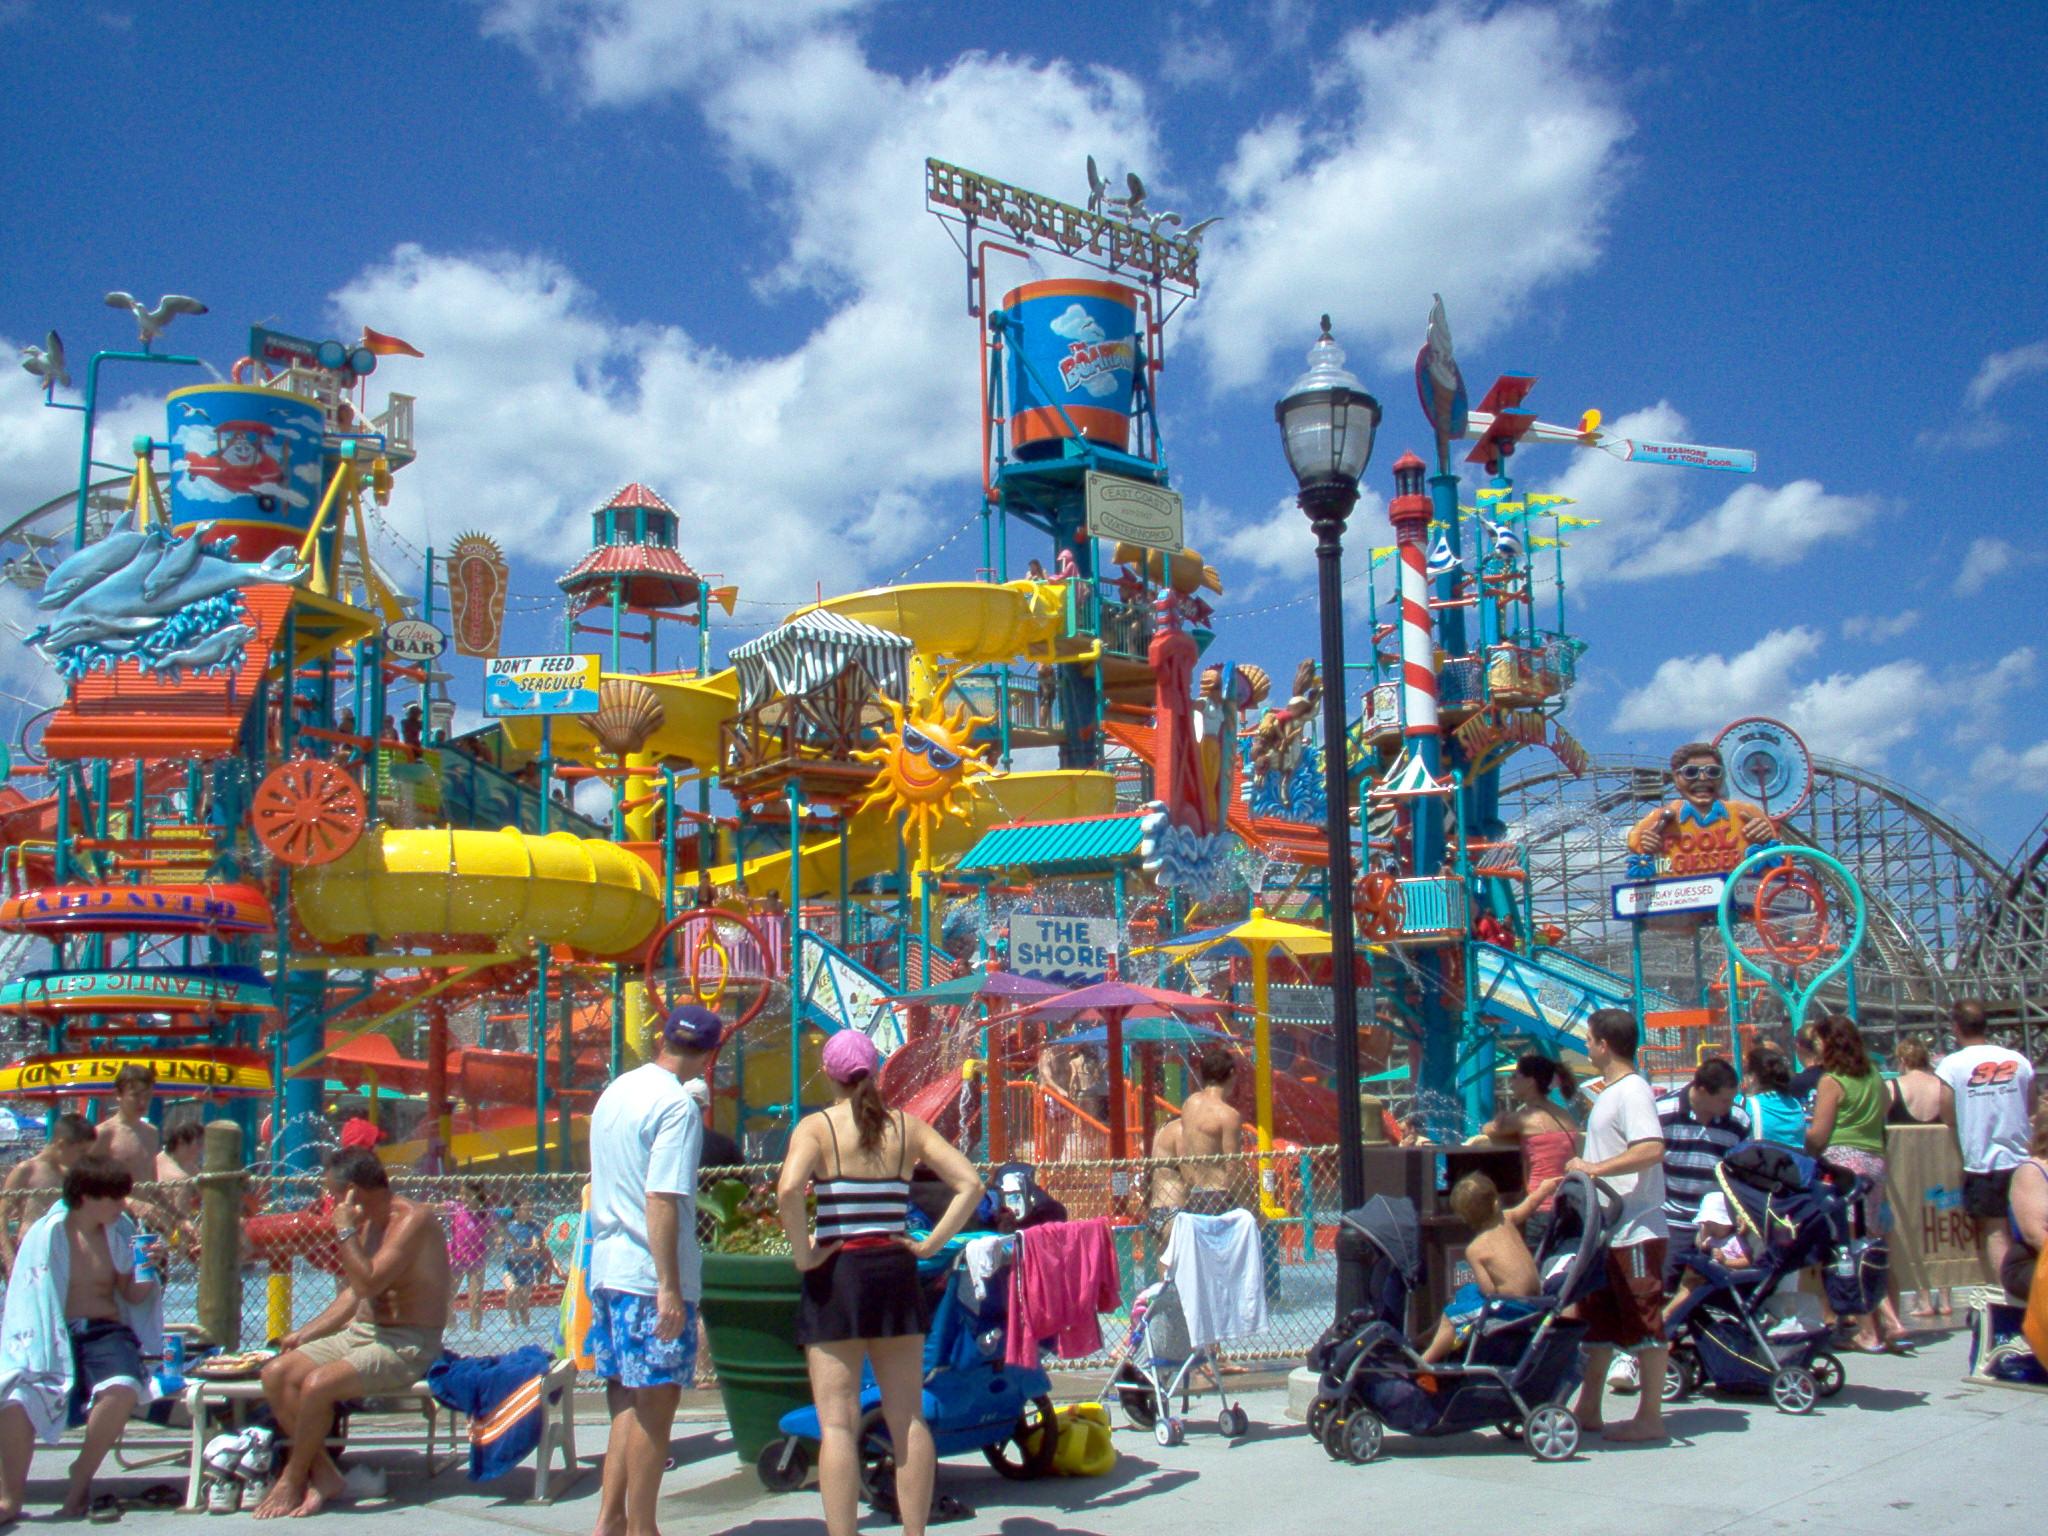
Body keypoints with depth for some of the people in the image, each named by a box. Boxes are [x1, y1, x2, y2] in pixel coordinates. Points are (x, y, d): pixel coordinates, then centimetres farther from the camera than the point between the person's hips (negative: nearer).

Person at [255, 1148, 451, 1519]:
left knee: (318, 1384, -28)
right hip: (363, 1333, 10)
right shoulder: (369, 1223, 12)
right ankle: (323, 1476, -6)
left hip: (409, 1345, -10)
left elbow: (369, 1283, -26)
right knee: (277, 1374, -5)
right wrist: (304, 1334, 12)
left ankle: (292, 1480, -6)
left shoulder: (413, 1219, -17)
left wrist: (345, 1231, -17)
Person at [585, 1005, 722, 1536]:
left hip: (606, 1268, 8)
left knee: (630, 1400, 14)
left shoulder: (614, 1092, 12)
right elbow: (662, 1201, -20)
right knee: (656, 1401, 0)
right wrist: (669, 1287, -20)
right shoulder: (677, 1105, -14)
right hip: (650, 1275, -8)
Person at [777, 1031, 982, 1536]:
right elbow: (970, 1184, 0)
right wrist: (930, 1243, 3)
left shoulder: (817, 1126, -5)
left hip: (836, 1274, -3)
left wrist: (803, 1254, -12)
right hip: (896, 1272, 4)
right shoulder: (907, 1127, 6)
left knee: (837, 1422, -1)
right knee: (908, 1418, 11)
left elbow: (789, 1188, -23)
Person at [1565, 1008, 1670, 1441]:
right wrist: (1581, 1171, 16)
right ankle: (1587, 1409, 22)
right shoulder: (1610, 1092, 17)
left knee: (1644, 1323, -3)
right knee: (1596, 1323, 14)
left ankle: (1650, 1417, 4)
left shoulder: (1632, 1091, -15)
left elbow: (1652, 1148, -28)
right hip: (1605, 1229, 11)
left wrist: (1595, 1167, -24)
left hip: (1636, 1230, -11)